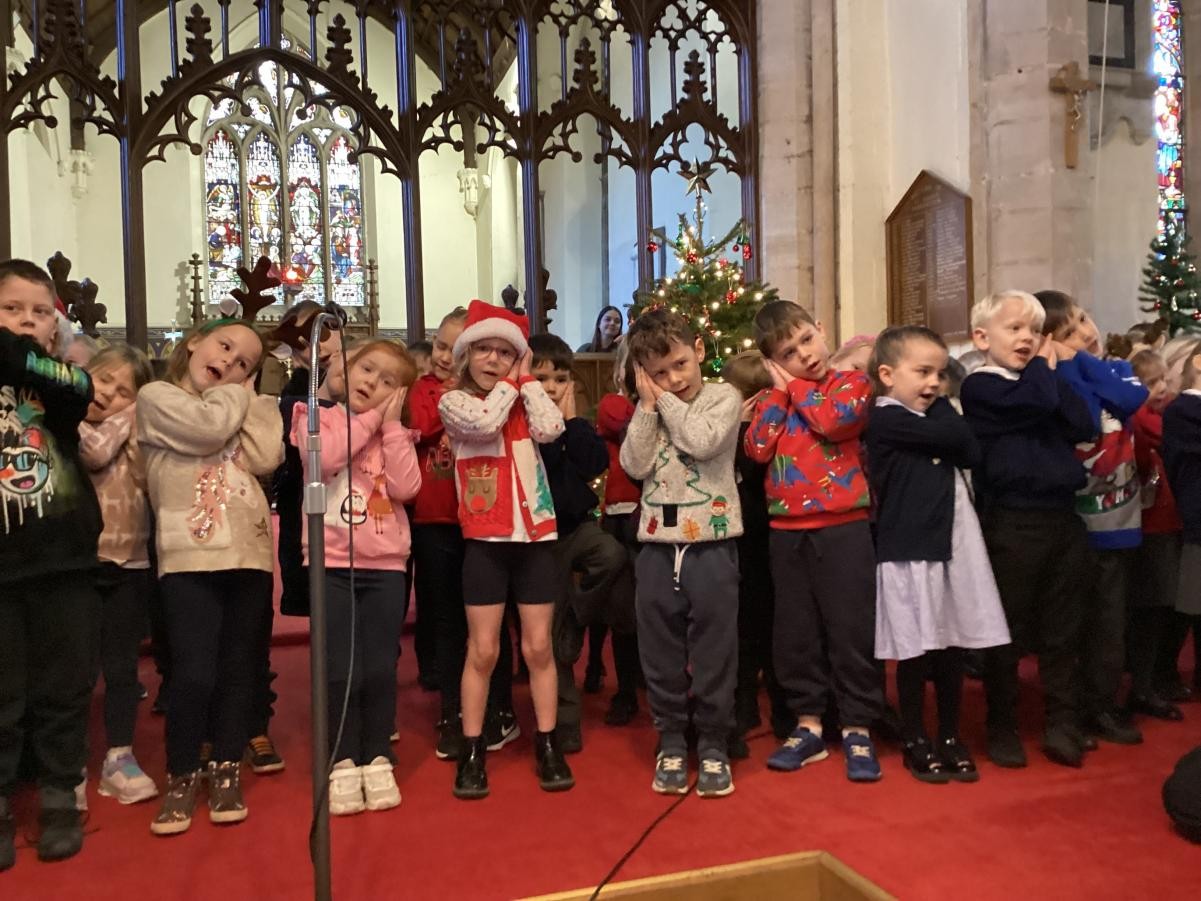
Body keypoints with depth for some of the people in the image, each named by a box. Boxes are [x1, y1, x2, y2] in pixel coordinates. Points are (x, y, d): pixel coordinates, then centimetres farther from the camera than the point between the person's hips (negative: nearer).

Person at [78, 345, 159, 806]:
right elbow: (95, 453, -20)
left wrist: (130, 421, -8)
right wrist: (112, 424, -7)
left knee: (121, 665, 8)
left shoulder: (136, 433, 8)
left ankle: (119, 757, 17)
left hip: (130, 564, 3)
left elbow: (150, 478, -7)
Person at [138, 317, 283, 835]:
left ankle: (226, 772, 22)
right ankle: (182, 777, 12)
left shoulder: (247, 409, 20)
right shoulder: (157, 397, 6)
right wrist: (229, 397, 6)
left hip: (248, 553, 5)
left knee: (239, 670, 9)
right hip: (190, 555, -4)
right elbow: (208, 428, -12)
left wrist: (245, 394, 6)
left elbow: (267, 459, 1)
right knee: (193, 673, -8)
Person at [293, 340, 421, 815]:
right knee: (341, 670, -1)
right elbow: (325, 459, -18)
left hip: (386, 564, 2)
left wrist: (390, 424, -7)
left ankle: (377, 760, 18)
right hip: (332, 562, -2)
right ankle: (343, 763, 14)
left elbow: (405, 488, -7)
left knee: (380, 669, 5)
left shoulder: (396, 433, 11)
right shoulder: (317, 417, 5)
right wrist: (367, 419, -8)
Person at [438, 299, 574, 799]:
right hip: (485, 541, -2)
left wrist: (525, 377, -2)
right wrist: (507, 384, -3)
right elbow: (486, 422, -19)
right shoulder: (453, 401, 2)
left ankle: (548, 746, 17)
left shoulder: (524, 401, 10)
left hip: (535, 536, 2)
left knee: (539, 646, 6)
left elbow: (551, 427, -11)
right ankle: (471, 752, 13)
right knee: (483, 650, 1)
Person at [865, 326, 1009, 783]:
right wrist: (941, 407, 1)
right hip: (909, 549, -7)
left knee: (952, 647, 12)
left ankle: (950, 736, 26)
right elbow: (951, 436, -18)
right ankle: (915, 741, 18)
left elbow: (971, 453, 3)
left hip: (955, 543, 7)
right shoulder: (886, 419, -10)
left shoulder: (934, 416, 16)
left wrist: (939, 402, -3)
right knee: (916, 651, 3)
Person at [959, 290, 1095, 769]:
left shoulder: (1043, 380, 15)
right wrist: (1041, 369, -2)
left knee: (1061, 632, 12)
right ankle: (1002, 729, 16)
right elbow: (1038, 402, -21)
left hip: (1063, 517, 6)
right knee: (1007, 632, 4)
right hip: (1012, 525, -6)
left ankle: (1062, 726, 23)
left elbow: (1083, 426, 1)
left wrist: (1052, 369, 0)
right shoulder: (980, 386, -5)